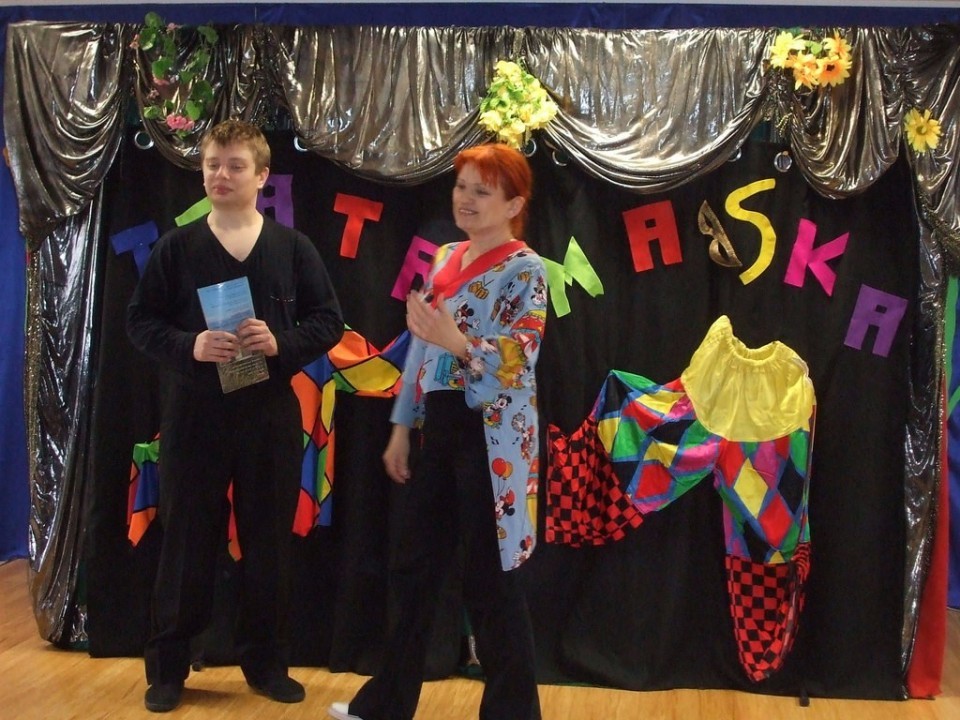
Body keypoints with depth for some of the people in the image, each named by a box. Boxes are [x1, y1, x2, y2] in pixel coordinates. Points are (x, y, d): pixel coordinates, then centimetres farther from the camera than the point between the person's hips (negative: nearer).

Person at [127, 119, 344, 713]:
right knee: (187, 541, 7)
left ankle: (267, 664, 24)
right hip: (193, 414, 0)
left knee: (270, 542, 8)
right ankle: (167, 668, 22)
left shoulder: (293, 247, 3)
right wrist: (189, 346, -17)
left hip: (271, 414, 1)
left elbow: (329, 321, 2)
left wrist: (281, 343, -16)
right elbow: (141, 322, 2)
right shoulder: (176, 247, 3)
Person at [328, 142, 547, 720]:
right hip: (440, 428, 8)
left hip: (493, 438, -7)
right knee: (415, 565, 15)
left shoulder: (525, 270, -10)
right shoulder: (446, 258, 12)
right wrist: (402, 425, 14)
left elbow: (518, 363, -20)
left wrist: (457, 342, -36)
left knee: (491, 582, 1)